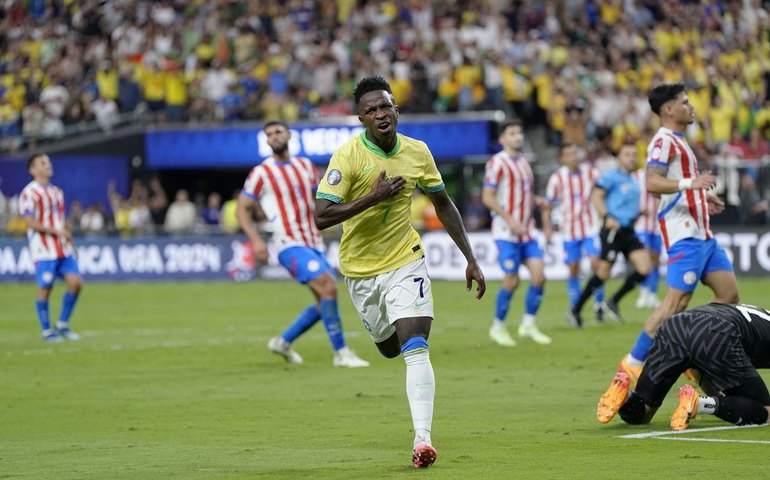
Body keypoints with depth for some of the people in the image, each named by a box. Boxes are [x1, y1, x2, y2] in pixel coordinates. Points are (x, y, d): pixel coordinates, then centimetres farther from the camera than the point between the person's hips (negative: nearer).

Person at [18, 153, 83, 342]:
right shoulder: (30, 192, -7)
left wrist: (70, 243, 17)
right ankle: (47, 331, 8)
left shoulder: (57, 192, 17)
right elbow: (30, 222, -14)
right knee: (44, 289, -3)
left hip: (63, 249, 7)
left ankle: (62, 324, 10)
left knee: (76, 282, -3)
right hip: (43, 250, -7)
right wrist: (55, 231, -18)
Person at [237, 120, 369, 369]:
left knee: (325, 302, 4)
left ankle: (283, 341, 21)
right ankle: (341, 353, -16)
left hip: (314, 244, 7)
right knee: (328, 288, -22)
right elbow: (241, 209, -2)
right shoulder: (261, 173, -5)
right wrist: (256, 240, -15)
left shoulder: (305, 166, 12)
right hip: (290, 245, -7)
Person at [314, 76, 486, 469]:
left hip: (405, 261, 0)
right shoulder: (348, 156, -16)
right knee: (390, 347, 15)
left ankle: (422, 438, -22)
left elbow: (443, 204, 9)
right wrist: (373, 197, -29)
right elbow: (321, 217, -22)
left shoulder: (417, 153, -5)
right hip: (361, 269, 0)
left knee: (415, 348, -17)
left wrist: (470, 259, 6)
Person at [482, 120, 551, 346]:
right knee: (511, 281, -5)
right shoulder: (497, 163, -8)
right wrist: (511, 220, -19)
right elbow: (487, 197, -14)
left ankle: (528, 324, 8)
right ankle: (498, 327, 12)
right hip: (506, 233, -7)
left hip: (527, 231, 7)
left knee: (539, 275, -5)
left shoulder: (524, 163, 15)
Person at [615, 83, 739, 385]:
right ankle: (633, 363, -8)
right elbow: (652, 183, -25)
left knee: (729, 294, 5)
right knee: (677, 302, -13)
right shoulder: (664, 141, -11)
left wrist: (703, 198, 25)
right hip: (684, 234, -10)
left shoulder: (677, 142, 22)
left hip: (701, 233, 10)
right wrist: (689, 183, -37)